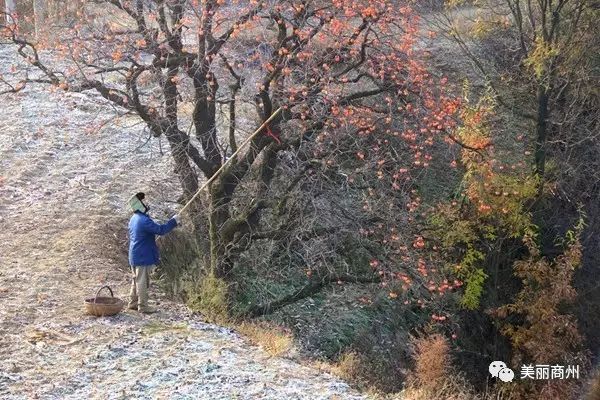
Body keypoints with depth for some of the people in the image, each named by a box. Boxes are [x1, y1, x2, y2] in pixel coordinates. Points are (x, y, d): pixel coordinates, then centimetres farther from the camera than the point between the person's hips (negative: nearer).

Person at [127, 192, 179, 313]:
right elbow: (161, 230, -25)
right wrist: (173, 221, -14)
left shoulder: (133, 219, 11)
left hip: (134, 256, 10)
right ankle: (143, 306, 3)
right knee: (142, 281, -3)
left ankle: (133, 303, 25)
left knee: (136, 280, 18)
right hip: (143, 257, -10)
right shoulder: (144, 220, -21)